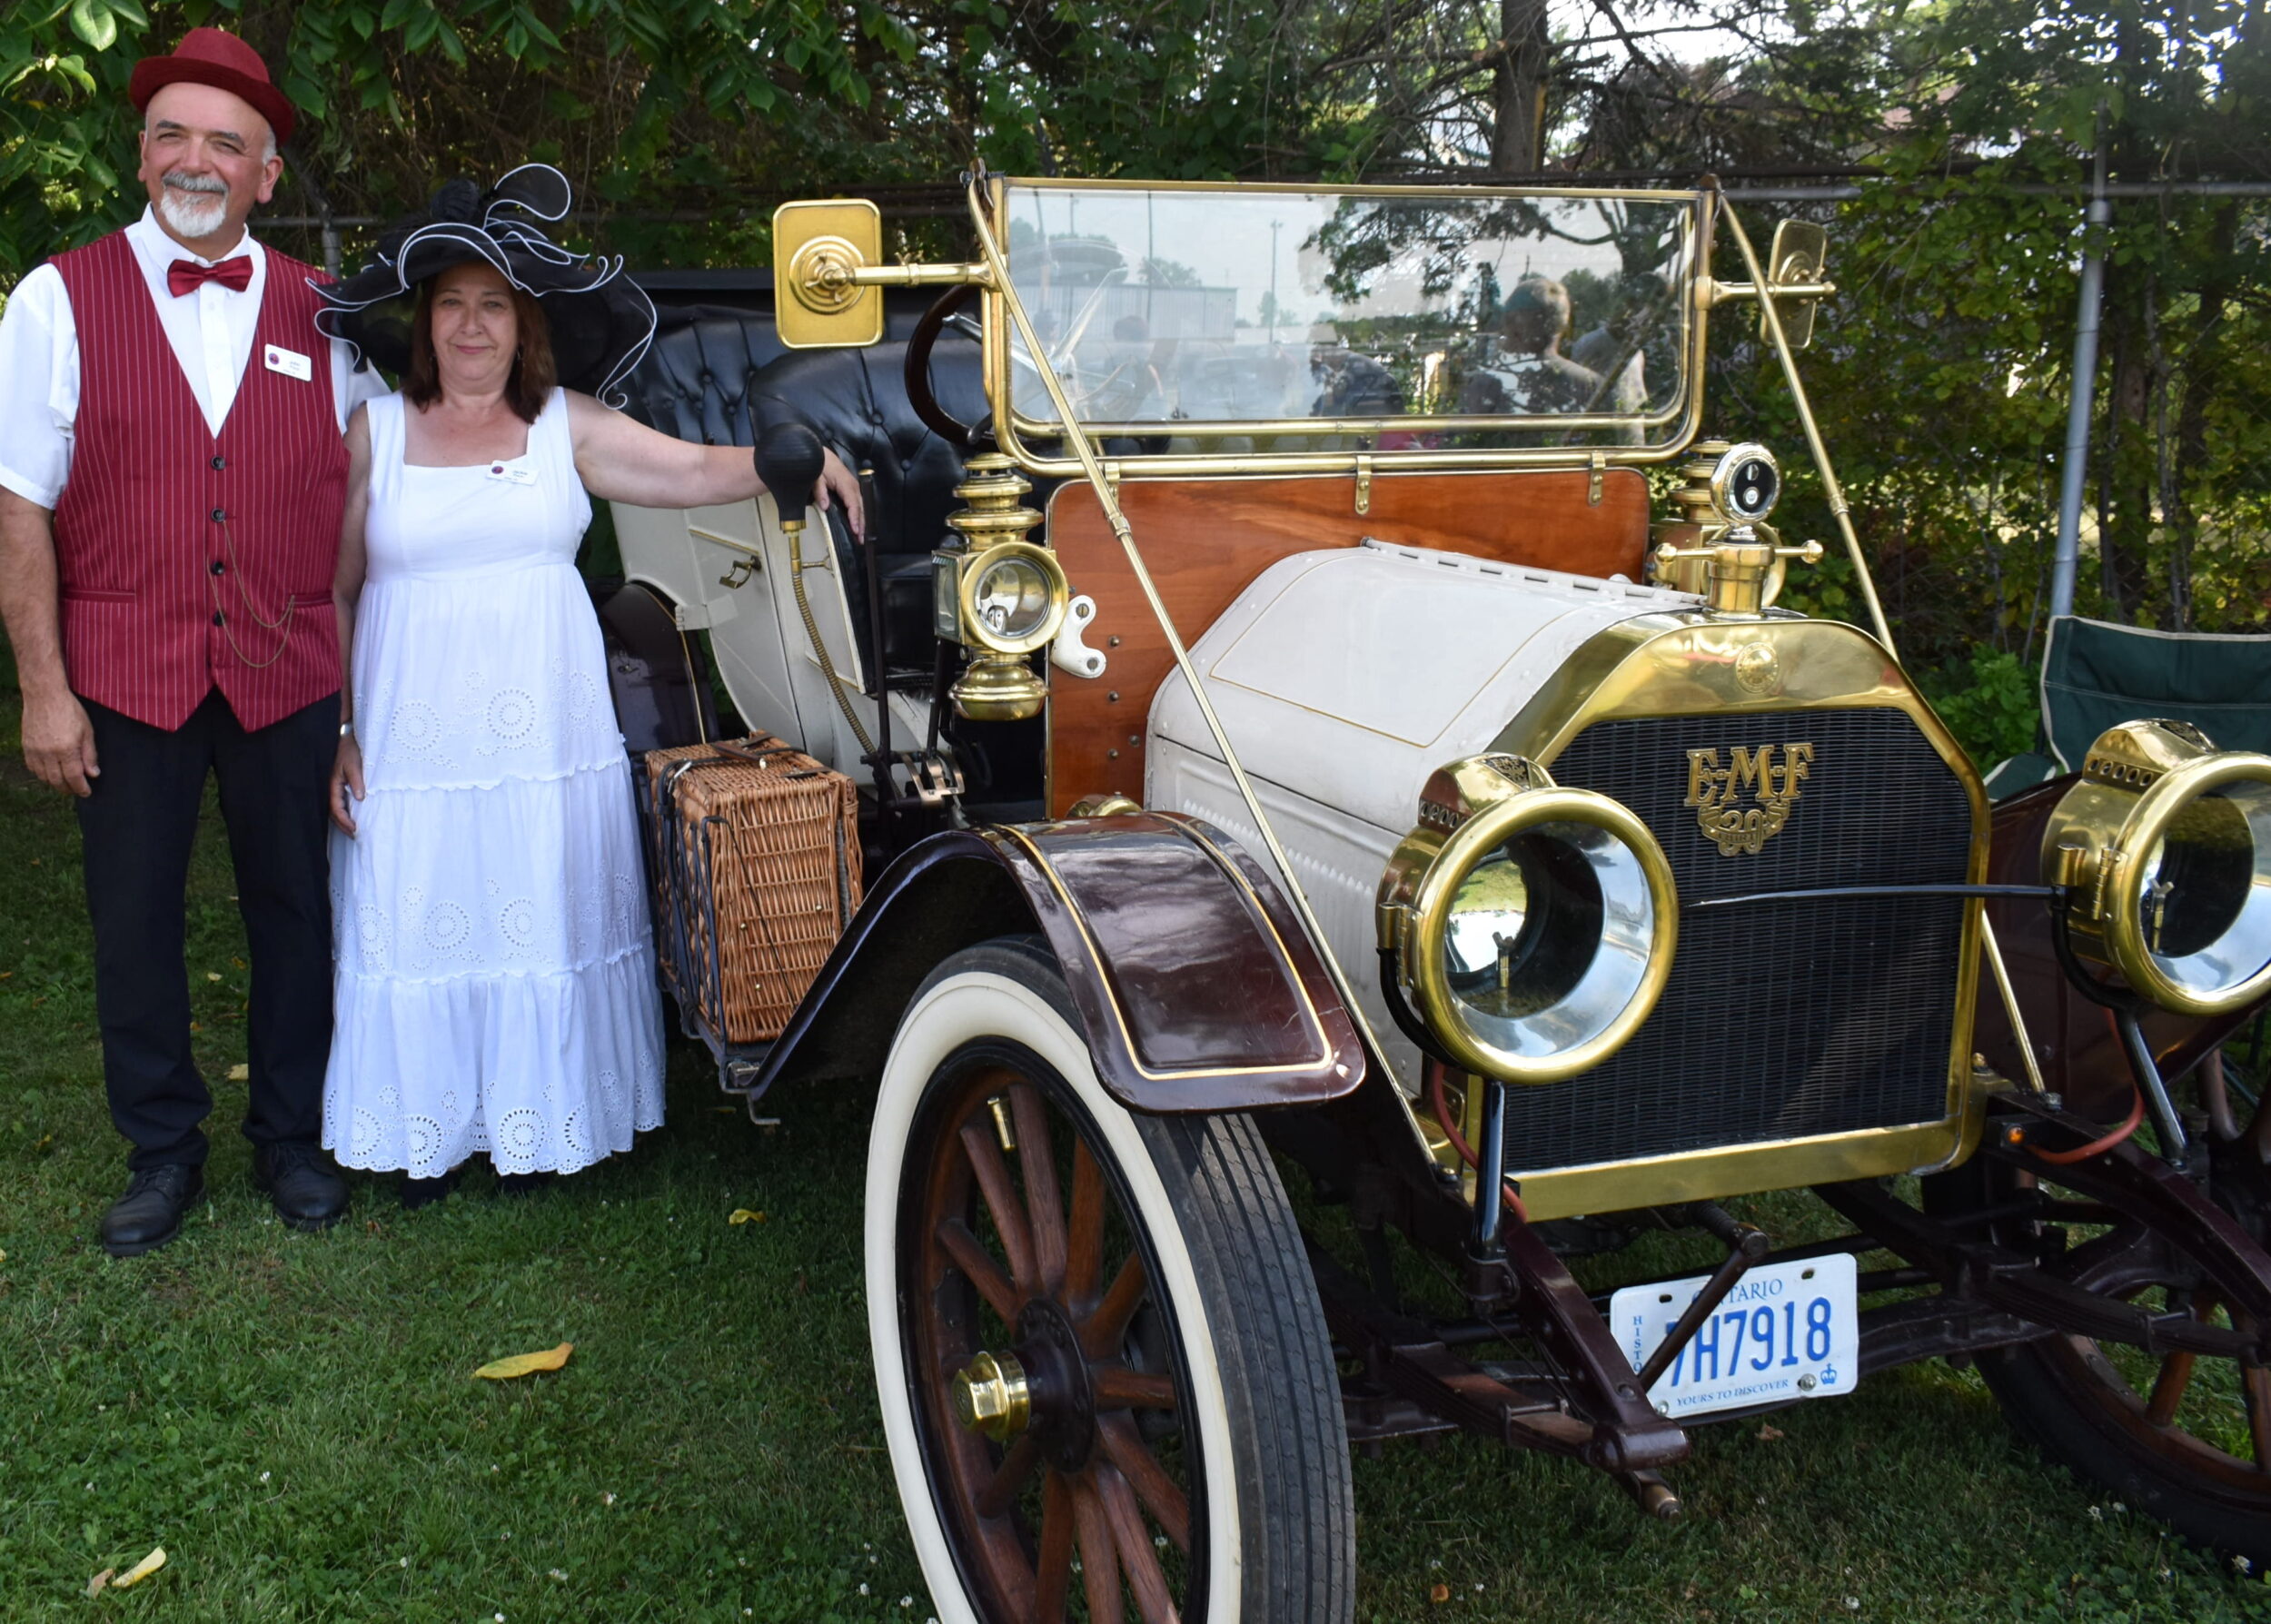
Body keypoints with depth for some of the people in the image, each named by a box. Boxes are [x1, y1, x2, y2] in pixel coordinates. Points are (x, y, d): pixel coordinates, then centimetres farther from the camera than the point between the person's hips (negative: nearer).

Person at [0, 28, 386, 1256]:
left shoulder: (323, 314, 5)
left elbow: (353, 505, 8)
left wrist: (357, 671, 1)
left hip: (288, 674, 1)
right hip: (124, 675, -1)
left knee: (293, 908, 10)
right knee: (134, 920, 8)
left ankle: (290, 1139, 28)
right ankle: (162, 1151, 26)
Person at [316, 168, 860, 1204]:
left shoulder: (566, 425, 5)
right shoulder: (376, 431, 4)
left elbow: (696, 470, -4)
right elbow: (334, 590, 5)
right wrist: (331, 729, 0)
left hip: (545, 725, 1)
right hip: (414, 728, 0)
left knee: (542, 917, 6)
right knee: (418, 919, 2)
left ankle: (530, 1124, 19)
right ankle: (429, 1132, 15)